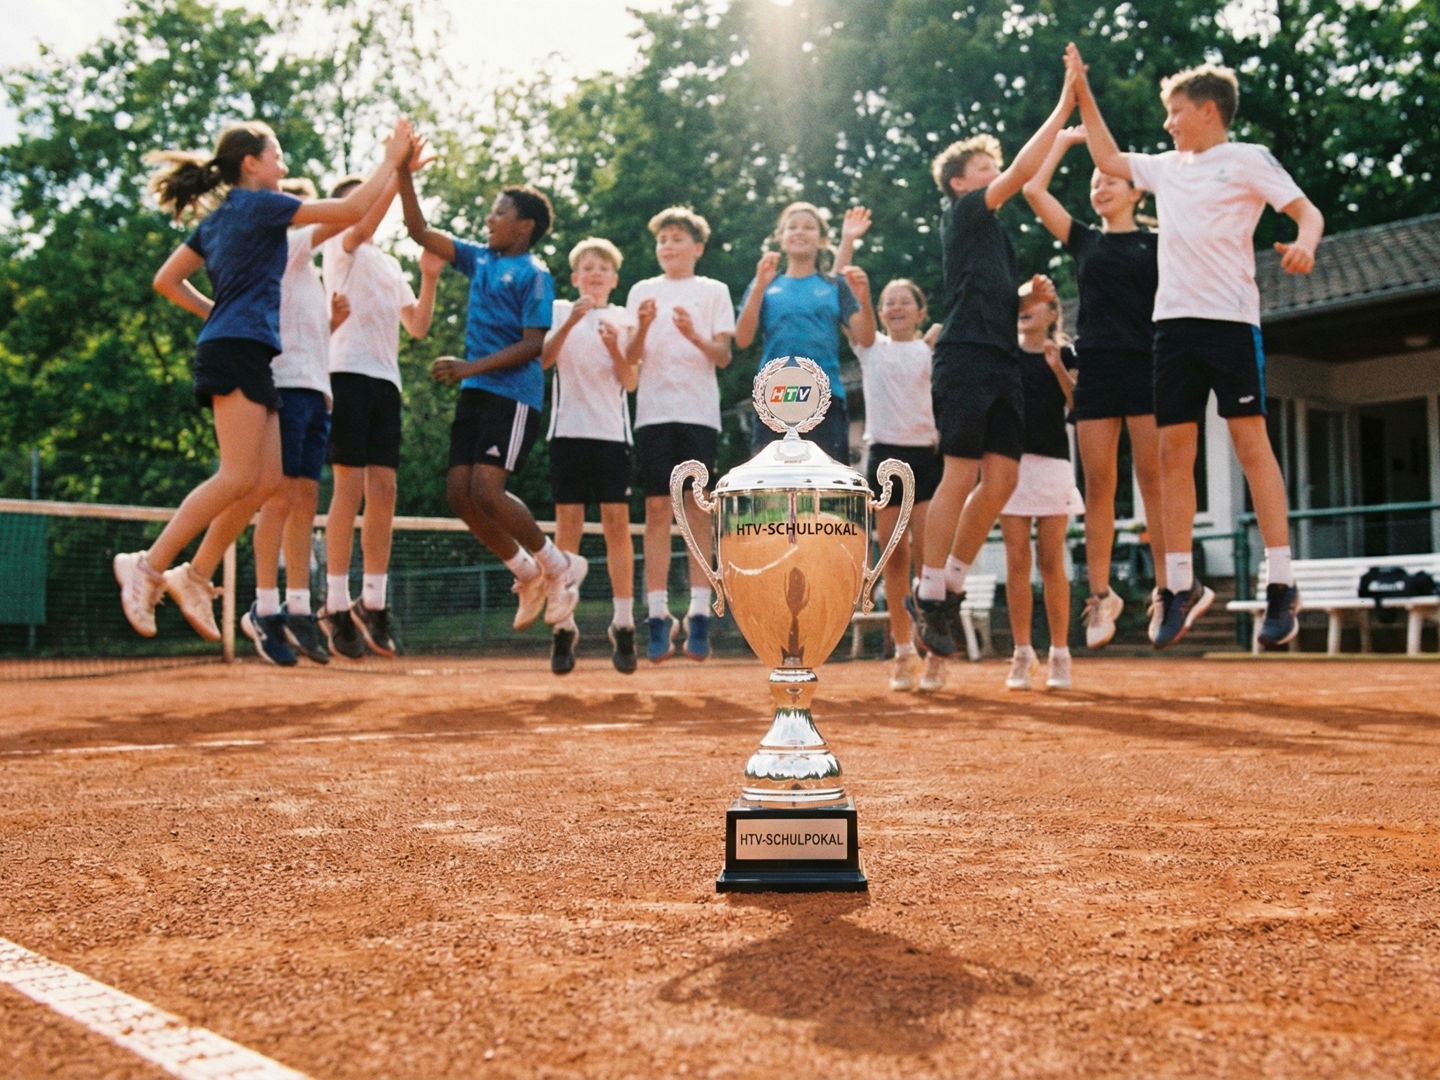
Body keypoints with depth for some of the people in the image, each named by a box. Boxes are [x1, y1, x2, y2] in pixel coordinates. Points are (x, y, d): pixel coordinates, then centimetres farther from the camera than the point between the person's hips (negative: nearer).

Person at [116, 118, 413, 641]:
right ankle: (148, 566, -13)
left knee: (267, 479, 4)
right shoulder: (259, 204, -3)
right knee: (239, 477, -14)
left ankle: (195, 576, 5)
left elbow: (166, 280, 23)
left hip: (245, 353, 10)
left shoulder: (216, 218, 21)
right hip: (239, 348, -10)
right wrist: (392, 159, 3)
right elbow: (352, 209, -6)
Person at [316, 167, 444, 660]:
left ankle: (373, 602, 6)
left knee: (383, 491, 0)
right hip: (348, 372, -6)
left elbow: (417, 326, 18)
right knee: (350, 487, -10)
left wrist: (429, 279, 5)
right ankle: (336, 605, -7)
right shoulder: (338, 246, 8)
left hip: (386, 379, 6)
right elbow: (363, 225, -15)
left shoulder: (391, 265, 26)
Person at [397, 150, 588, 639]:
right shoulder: (480, 259, 16)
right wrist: (404, 173, 10)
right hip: (474, 395, 8)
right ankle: (527, 574, 16)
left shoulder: (533, 274, -6)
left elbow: (533, 345, -13)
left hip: (513, 395, -8)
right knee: (459, 493, 1)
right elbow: (421, 232, 18)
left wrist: (472, 366, -18)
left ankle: (558, 565, 3)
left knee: (486, 491, -17)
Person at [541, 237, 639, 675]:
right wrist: (569, 323, -19)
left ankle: (623, 625, -1)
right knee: (567, 525, -2)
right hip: (568, 430, 0)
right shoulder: (559, 311, 11)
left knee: (617, 524, -5)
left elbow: (630, 382, 1)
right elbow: (543, 360, -6)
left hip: (612, 432, 0)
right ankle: (564, 628, 1)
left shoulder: (624, 319, 11)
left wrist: (615, 347, -17)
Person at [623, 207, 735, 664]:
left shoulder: (713, 291, 10)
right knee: (657, 510, -3)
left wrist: (694, 335, -17)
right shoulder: (642, 291, 14)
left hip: (699, 412, -1)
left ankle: (699, 614, -4)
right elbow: (630, 358, 6)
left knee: (698, 509, -5)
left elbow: (724, 356, 1)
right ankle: (657, 616, -2)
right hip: (653, 411, 1)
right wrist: (642, 329, -14)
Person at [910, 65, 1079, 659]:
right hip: (966, 357, -8)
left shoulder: (995, 230, 25)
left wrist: (1032, 293, 14)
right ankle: (929, 596, -3)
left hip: (1002, 362, 8)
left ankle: (951, 584, 10)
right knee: (962, 476, -10)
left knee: (1002, 477, 0)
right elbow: (1022, 171, -10)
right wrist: (1063, 108, -6)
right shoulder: (962, 213, 2)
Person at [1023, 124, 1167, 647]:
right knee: (1098, 485, -1)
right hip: (1095, 368, 3)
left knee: (1153, 481, -5)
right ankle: (1101, 594, 2)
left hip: (1145, 367, -3)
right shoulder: (1085, 242, 16)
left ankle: (1165, 590, -2)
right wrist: (1063, 141, 19)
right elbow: (1033, 191, 13)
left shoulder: (1157, 245, 9)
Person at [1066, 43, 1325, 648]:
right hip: (1173, 320, 6)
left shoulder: (1247, 160, 4)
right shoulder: (1167, 167, 20)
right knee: (1174, 451, 1)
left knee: (1250, 441, -8)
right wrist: (1082, 94, 30)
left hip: (1228, 316, -6)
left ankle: (1280, 583, -6)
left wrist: (1304, 244, -24)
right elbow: (1107, 159, 34)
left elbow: (1307, 212, -2)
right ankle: (1181, 585, 6)